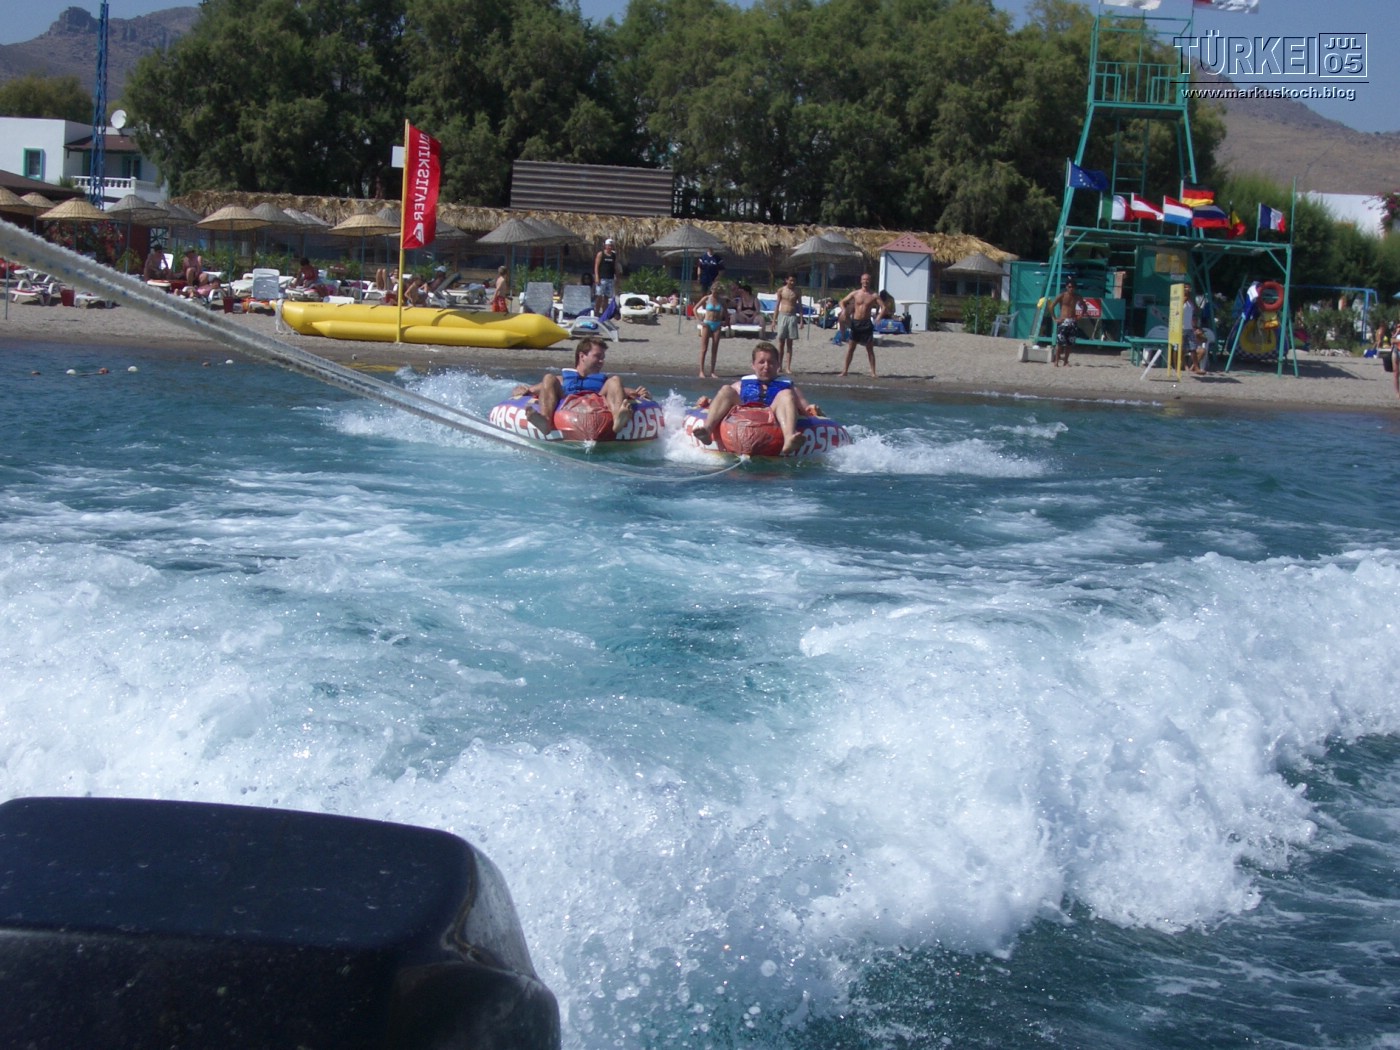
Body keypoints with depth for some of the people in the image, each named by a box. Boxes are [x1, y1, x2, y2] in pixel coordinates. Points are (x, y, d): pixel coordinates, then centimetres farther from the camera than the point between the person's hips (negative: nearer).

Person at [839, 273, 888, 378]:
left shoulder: (873, 296, 0)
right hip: (855, 322, 1)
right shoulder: (855, 294, 3)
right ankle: (845, 370, 9)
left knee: (870, 349, 1)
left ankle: (873, 372, 2)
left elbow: (883, 307, -3)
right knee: (850, 348, 4)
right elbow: (842, 302, 6)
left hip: (867, 323, -1)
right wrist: (844, 311, -15)